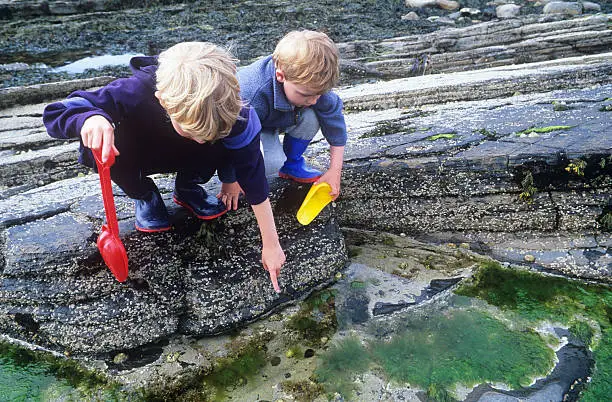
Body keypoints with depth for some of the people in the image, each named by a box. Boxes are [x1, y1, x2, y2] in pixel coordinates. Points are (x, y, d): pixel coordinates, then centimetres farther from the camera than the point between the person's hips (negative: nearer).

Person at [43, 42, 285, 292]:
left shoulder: (228, 106, -35)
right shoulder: (135, 92, -39)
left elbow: (252, 173, -30)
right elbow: (54, 114, -31)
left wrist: (271, 244, -27)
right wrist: (90, 118, -57)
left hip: (184, 157, 1)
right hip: (138, 155, -1)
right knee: (97, 148, -33)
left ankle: (186, 189, 3)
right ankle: (144, 196, 0)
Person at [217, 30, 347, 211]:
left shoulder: (310, 83, -27)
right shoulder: (250, 97, -44)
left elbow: (334, 116, -15)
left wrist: (335, 171, -14)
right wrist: (230, 182, -16)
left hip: (278, 119, 5)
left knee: (311, 117, -24)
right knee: (271, 161, -33)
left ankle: (292, 163, 1)